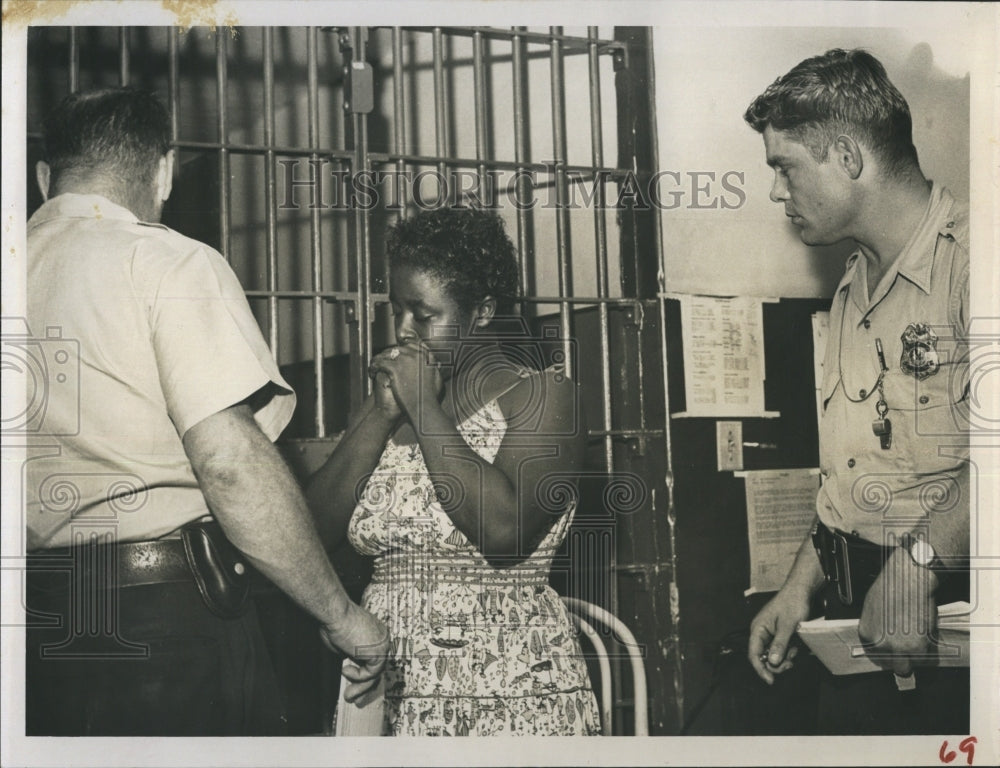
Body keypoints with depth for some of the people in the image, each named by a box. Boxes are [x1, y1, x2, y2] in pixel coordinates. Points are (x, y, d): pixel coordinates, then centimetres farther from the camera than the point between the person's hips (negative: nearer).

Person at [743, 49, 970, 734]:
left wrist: (917, 562, -30)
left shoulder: (967, 255, -14)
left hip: (951, 623, -8)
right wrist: (800, 588, 14)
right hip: (858, 611, 8)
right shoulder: (853, 290, 17)